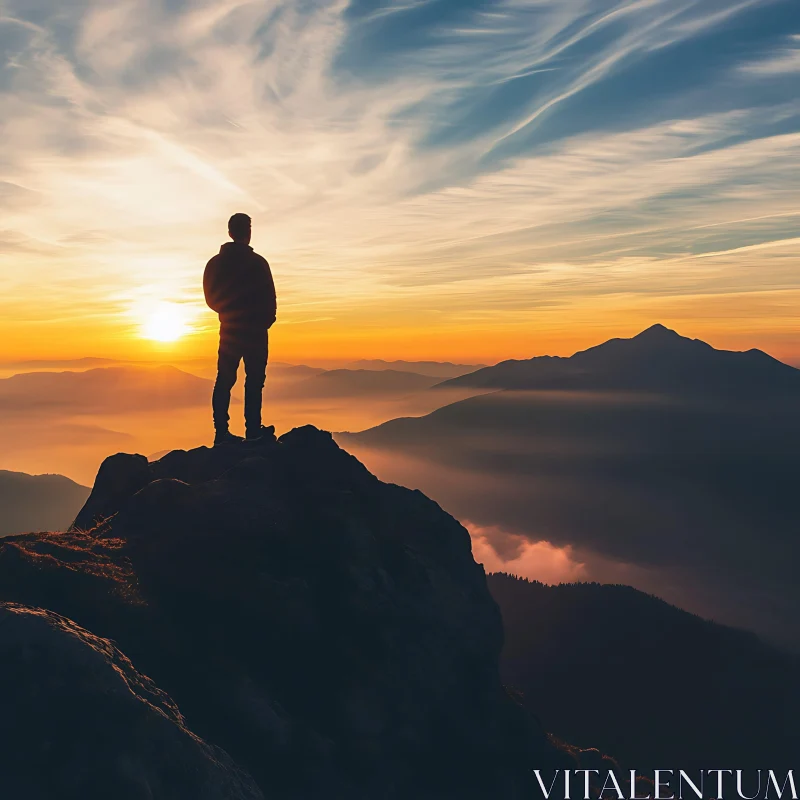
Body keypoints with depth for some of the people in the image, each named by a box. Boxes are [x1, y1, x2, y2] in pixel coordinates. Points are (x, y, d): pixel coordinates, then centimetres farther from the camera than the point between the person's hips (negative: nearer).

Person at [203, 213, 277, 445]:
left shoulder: (214, 263, 4)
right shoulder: (257, 263, -11)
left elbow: (211, 298, 10)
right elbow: (269, 298, -9)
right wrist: (265, 321, 8)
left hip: (229, 330, 5)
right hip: (255, 330, -4)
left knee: (224, 381, 6)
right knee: (254, 381, 0)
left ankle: (221, 431, 3)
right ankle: (253, 430, -2)